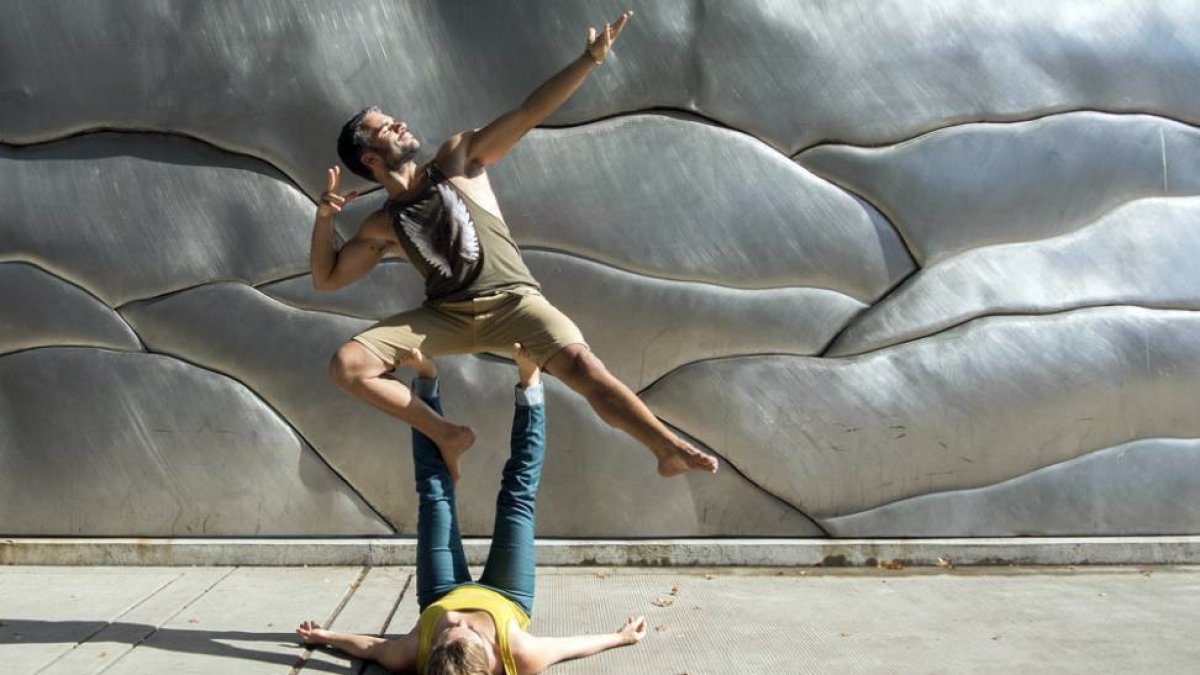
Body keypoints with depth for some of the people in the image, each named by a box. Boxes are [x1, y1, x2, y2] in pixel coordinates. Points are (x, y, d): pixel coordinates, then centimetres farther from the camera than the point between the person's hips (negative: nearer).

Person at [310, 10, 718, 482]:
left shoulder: (458, 161, 5)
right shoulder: (382, 227, 9)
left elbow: (529, 113, -3)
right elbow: (325, 279, 13)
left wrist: (590, 59, -11)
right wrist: (324, 217, -3)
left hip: (512, 301, -3)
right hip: (447, 316, 3)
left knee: (582, 366, -28)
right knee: (346, 365, -12)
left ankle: (670, 449, -25)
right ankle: (446, 435, -4)